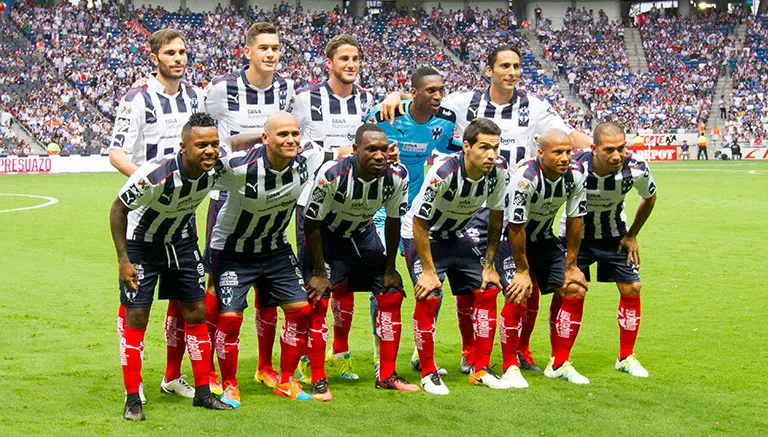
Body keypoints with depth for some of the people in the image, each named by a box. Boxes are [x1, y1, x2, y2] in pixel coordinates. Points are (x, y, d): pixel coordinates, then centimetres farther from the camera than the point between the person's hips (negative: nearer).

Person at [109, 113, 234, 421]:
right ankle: (132, 400, 3)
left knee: (196, 313, 5)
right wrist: (123, 260, -22)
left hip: (182, 242, 5)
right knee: (136, 317, -6)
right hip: (142, 244, -5)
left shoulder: (216, 169, -21)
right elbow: (118, 209, -22)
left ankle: (203, 392, 16)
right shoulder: (155, 174, -36)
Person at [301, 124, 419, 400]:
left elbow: (393, 222, -4)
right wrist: (320, 272, -18)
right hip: (326, 235, -4)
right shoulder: (332, 175, -33)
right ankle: (318, 381, -6)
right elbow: (312, 224, -21)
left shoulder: (397, 177, -21)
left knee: (392, 295, 0)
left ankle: (387, 375, 11)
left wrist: (390, 269, 0)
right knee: (318, 301, -16)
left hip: (363, 235, 5)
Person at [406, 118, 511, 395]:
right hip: (421, 235, -6)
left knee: (488, 290, -3)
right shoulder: (443, 174, -34)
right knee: (428, 297, -20)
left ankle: (481, 370, 7)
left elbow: (496, 218, -2)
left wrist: (489, 264, -2)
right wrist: (429, 271, -23)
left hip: (456, 235, 6)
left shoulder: (498, 171, -18)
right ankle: (428, 373, -5)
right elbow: (420, 222, -25)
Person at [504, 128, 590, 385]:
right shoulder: (525, 178, -33)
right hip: (511, 238, -6)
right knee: (519, 295, -20)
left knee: (574, 289, -2)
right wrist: (522, 271, -19)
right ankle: (509, 368, -8)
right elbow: (516, 228, -25)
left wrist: (570, 265, -1)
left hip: (543, 238, 6)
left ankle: (559, 364, 9)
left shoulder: (575, 175, -15)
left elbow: (574, 220, -4)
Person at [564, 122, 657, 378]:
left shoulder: (636, 169, -26)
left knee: (631, 289, -2)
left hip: (614, 235, 2)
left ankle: (626, 357, 15)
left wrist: (632, 235, 2)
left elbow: (649, 197, -1)